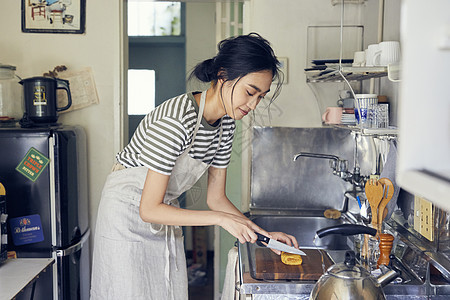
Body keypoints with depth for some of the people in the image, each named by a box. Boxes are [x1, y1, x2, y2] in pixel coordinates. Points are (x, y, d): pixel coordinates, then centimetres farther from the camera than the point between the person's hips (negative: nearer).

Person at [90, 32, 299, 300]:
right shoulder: (177, 120, -30)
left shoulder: (226, 122, -5)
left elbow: (216, 198, 2)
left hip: (165, 214, 7)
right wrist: (221, 218, -30)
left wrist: (263, 233, -7)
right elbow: (149, 209, -28)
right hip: (129, 215, -7)